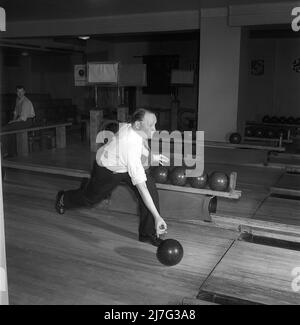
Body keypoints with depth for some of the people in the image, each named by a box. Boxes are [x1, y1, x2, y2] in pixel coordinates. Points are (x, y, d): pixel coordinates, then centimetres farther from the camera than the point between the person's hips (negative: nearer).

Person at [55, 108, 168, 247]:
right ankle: (63, 199, 55)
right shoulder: (131, 146, -46)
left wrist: (154, 157, 4)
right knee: (90, 197, 20)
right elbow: (140, 185, -48)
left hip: (129, 164, 6)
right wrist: (157, 217, -48)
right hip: (107, 170, -6)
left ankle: (148, 234, -2)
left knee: (151, 189, -15)